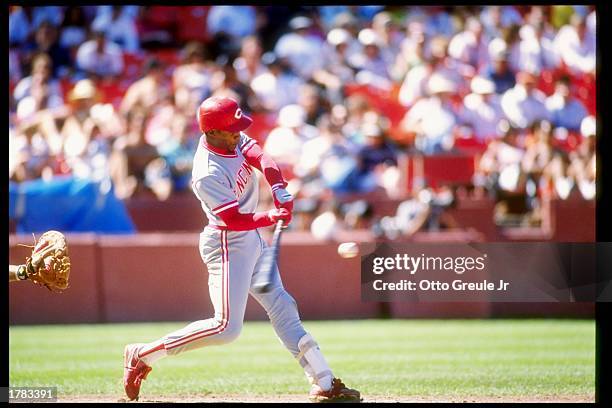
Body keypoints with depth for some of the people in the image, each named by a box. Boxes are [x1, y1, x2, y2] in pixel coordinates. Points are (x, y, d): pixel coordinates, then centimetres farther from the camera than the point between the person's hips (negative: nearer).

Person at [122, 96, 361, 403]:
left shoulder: (232, 138, -4)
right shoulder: (208, 175, -27)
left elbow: (259, 157, -12)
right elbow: (234, 219, -27)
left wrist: (278, 188, -27)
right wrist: (271, 218, -39)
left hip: (251, 239, 9)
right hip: (228, 245, -9)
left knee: (281, 307, 10)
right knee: (227, 326, -14)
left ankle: (324, 383, 15)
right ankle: (143, 354, -6)